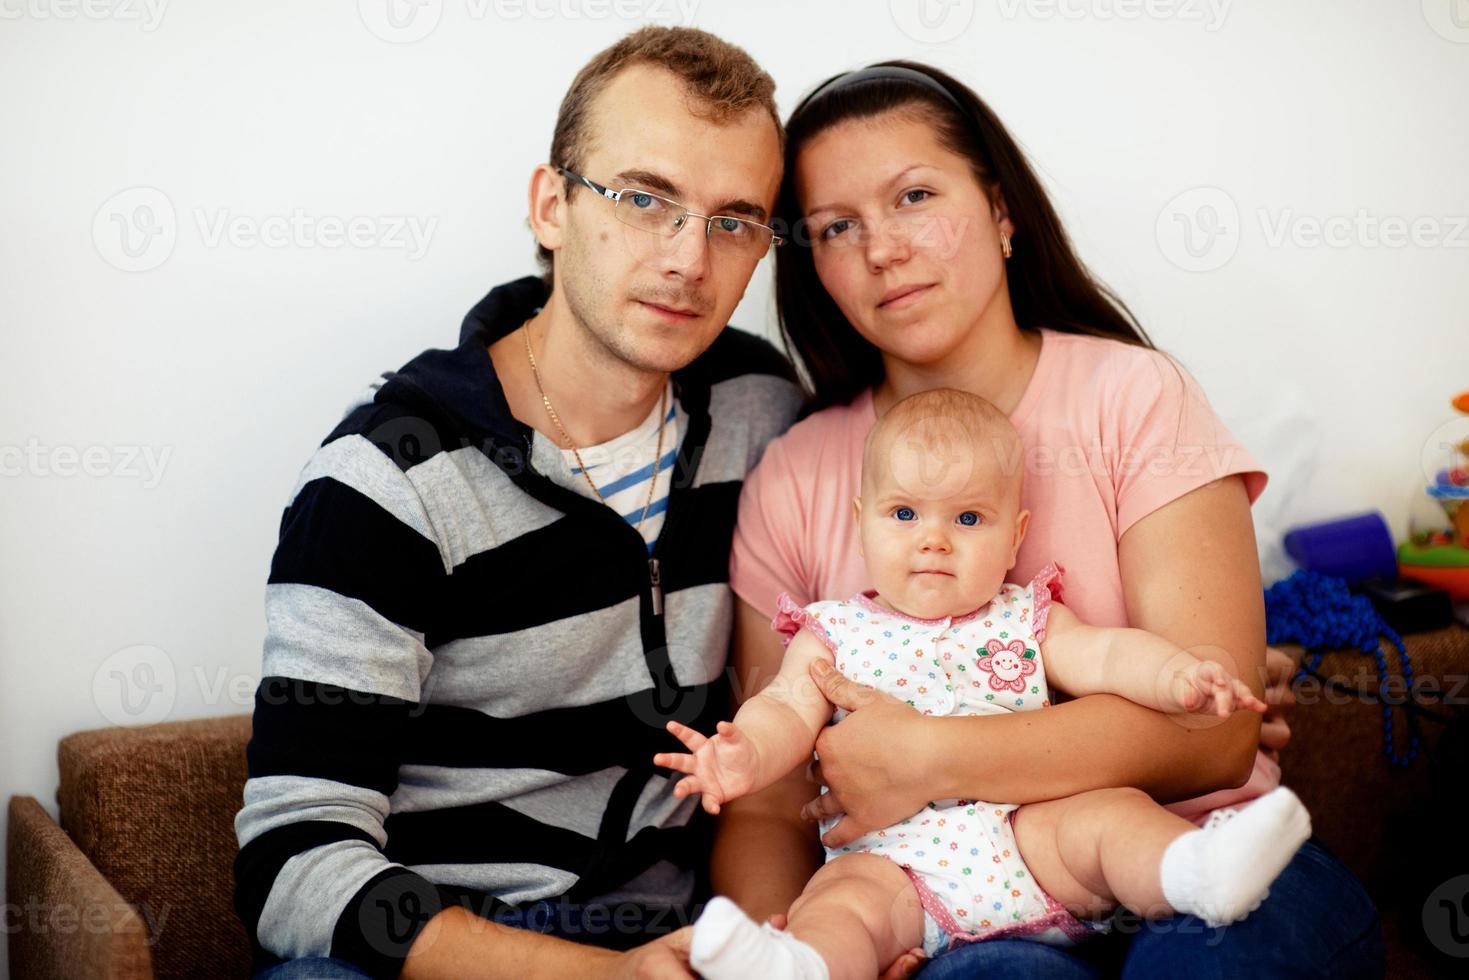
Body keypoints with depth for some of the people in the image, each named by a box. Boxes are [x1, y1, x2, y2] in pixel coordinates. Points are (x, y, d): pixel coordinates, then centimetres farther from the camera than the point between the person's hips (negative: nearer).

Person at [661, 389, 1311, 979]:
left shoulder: (1027, 620, 17)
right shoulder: (833, 632, 13)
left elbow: (1105, 655, 6)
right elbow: (789, 709, 2)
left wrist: (1175, 675, -17)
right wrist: (748, 757, -22)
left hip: (1028, 838, 3)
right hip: (893, 860, -2)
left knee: (1112, 810, -22)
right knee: (841, 899, -30)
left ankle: (1200, 870, -44)